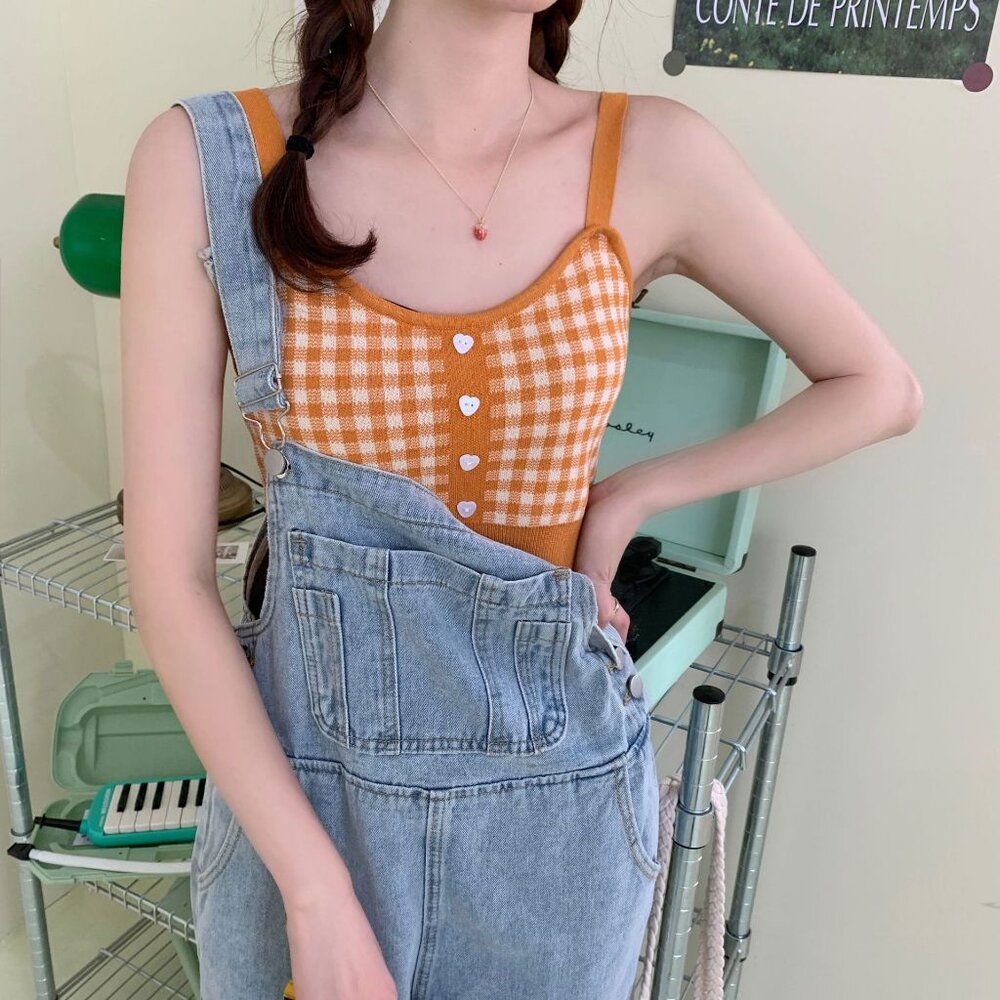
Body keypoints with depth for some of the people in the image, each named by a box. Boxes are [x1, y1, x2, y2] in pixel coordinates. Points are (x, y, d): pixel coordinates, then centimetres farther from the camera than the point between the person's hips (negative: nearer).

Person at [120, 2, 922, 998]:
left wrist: (626, 500, -5)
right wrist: (317, 892, -14)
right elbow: (169, 572, -11)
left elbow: (879, 386, 5)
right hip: (299, 789, 0)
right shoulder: (206, 159, -11)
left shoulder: (654, 157, -9)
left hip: (557, 799, 2)